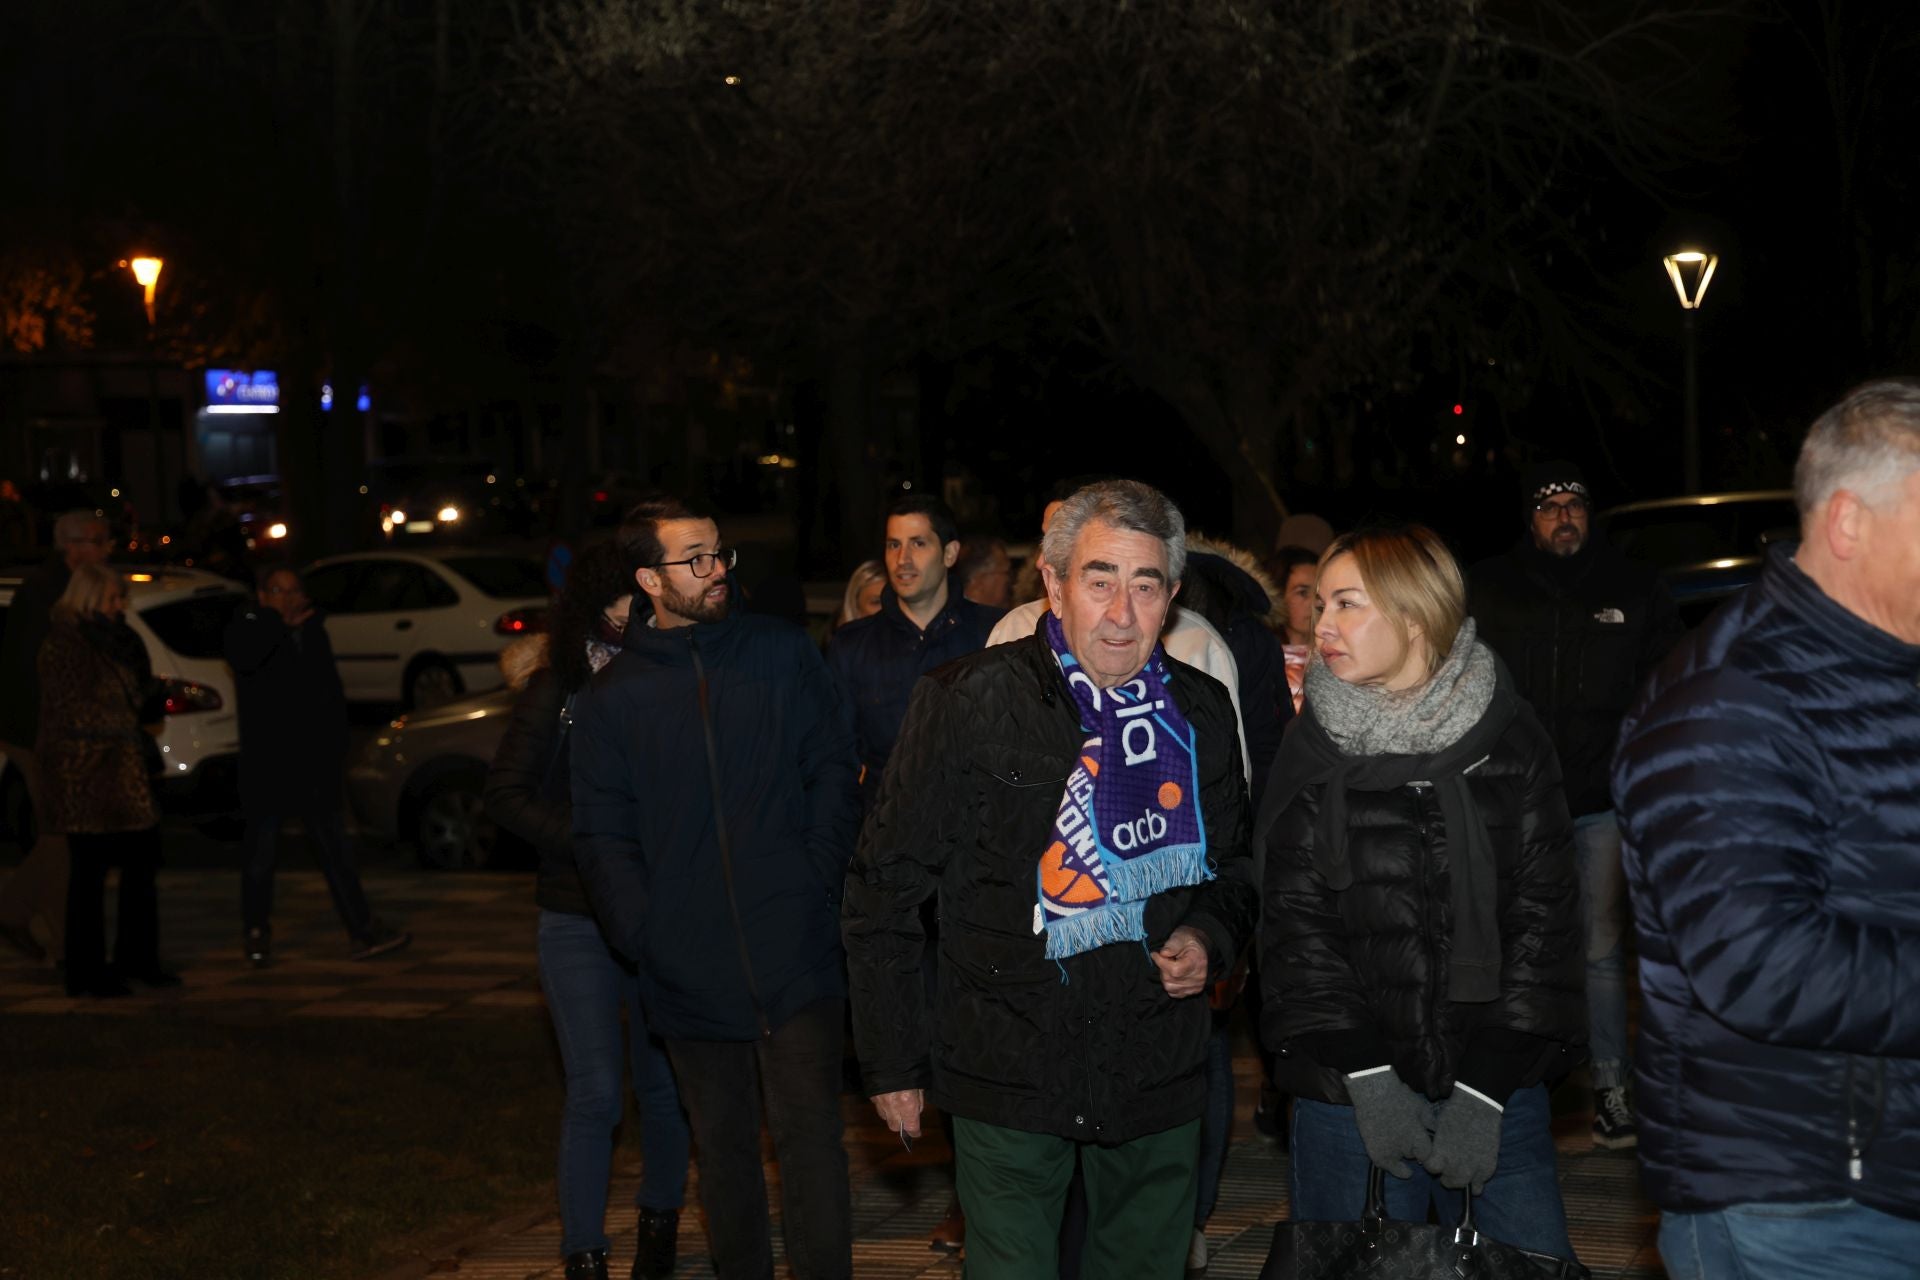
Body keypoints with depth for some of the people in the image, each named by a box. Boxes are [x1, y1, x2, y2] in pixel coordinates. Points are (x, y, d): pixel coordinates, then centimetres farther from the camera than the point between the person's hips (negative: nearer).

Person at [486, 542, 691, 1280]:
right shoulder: (556, 689, -1)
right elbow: (506, 796, -3)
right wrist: (591, 844, -14)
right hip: (579, 920, -1)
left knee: (663, 1085, 10)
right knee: (595, 1094, -4)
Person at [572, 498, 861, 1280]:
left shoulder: (783, 655, 3)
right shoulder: (612, 699, 5)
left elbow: (833, 773, 4)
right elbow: (603, 835, 4)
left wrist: (818, 886, -6)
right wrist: (644, 935, -7)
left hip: (795, 957, -2)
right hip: (691, 973, 2)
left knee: (809, 1134, -5)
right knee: (724, 1148, 13)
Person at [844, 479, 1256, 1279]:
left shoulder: (1201, 713, 4)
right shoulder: (968, 703, -9)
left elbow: (1234, 862, 20)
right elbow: (886, 889, -4)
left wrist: (1211, 937, -2)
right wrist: (893, 1060, -5)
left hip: (1160, 1079, 4)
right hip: (1009, 1077, -4)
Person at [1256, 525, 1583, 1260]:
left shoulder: (1512, 744, 1)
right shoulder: (1314, 752, 3)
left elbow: (1541, 916, -2)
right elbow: (1296, 925, -1)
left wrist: (1486, 1088, -10)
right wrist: (1366, 1079, -12)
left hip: (1497, 1092, 0)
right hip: (1348, 1095, 0)